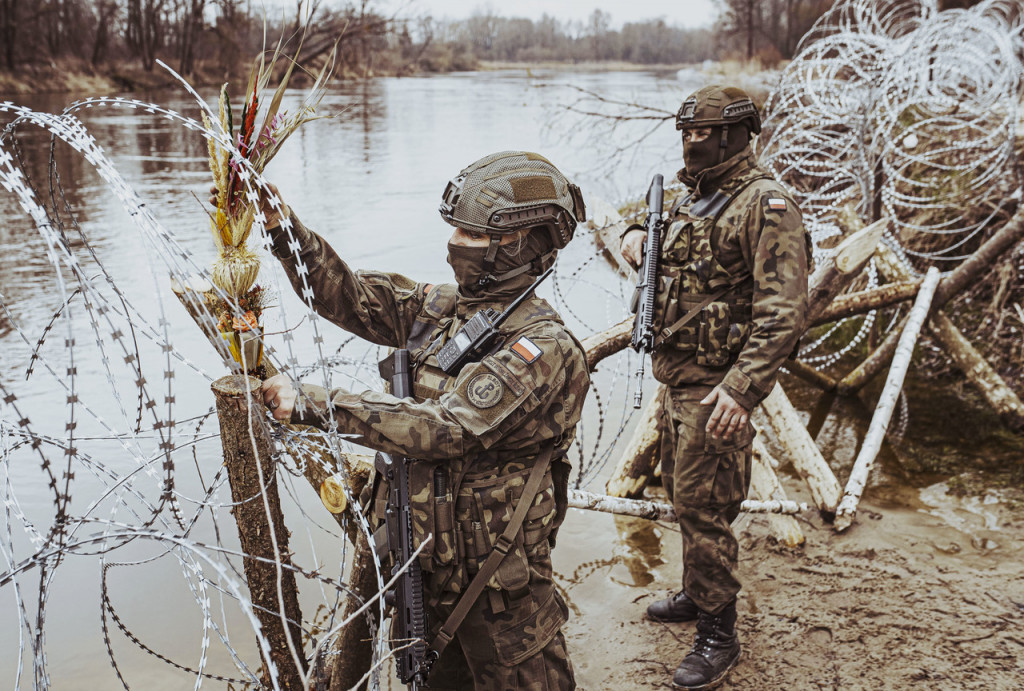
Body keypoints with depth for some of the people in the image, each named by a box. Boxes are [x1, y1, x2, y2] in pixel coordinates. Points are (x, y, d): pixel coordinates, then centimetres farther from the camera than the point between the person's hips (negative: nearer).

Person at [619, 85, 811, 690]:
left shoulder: (768, 205, -17)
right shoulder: (697, 197, 12)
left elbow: (784, 312, -24)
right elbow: (672, 262, 31)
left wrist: (741, 389, -31)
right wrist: (639, 237, 7)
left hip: (718, 385, -9)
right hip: (678, 375, 9)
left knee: (702, 506, -4)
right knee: (682, 493, 20)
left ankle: (719, 635, 11)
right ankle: (697, 594, 39)